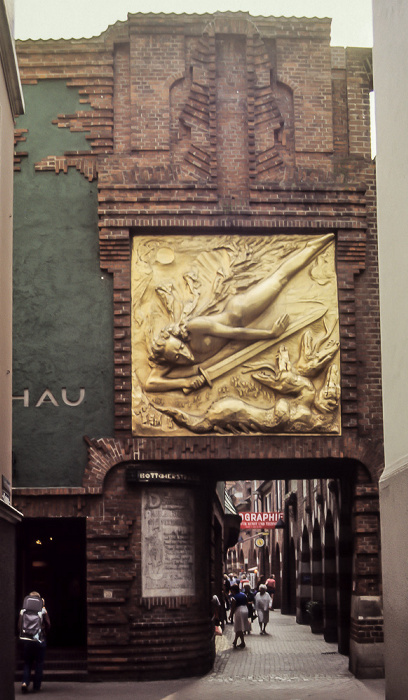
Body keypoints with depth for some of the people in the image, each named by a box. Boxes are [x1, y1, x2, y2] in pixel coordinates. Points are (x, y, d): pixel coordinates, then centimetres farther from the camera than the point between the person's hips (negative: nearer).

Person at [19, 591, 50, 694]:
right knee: (39, 663, 8)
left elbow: (19, 626, 1)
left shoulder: (23, 611, 0)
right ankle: (36, 686, 8)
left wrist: (22, 636, 15)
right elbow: (48, 625, 1)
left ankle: (25, 682, -9)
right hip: (40, 641, -2)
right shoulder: (42, 611, -4)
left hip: (26, 640, 2)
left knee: (27, 663, 12)